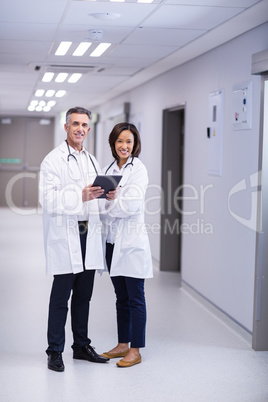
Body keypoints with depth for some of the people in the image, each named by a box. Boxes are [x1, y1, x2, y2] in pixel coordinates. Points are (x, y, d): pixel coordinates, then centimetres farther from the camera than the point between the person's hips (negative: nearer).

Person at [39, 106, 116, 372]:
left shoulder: (92, 161, 17)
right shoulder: (53, 160, -5)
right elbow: (48, 199, -15)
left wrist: (107, 196, -3)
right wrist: (81, 196, -26)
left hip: (88, 234, 6)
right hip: (64, 236, -6)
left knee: (84, 295, 12)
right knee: (61, 295, -2)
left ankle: (82, 345, 23)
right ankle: (54, 351, 8)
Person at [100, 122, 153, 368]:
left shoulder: (138, 169, -9)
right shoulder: (109, 169, 13)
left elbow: (132, 203, -19)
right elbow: (103, 199, 14)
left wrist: (105, 208, -10)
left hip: (132, 241, -7)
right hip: (113, 241, 7)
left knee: (135, 298, 1)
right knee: (121, 297, 15)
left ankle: (135, 350, 9)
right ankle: (123, 344, 25)